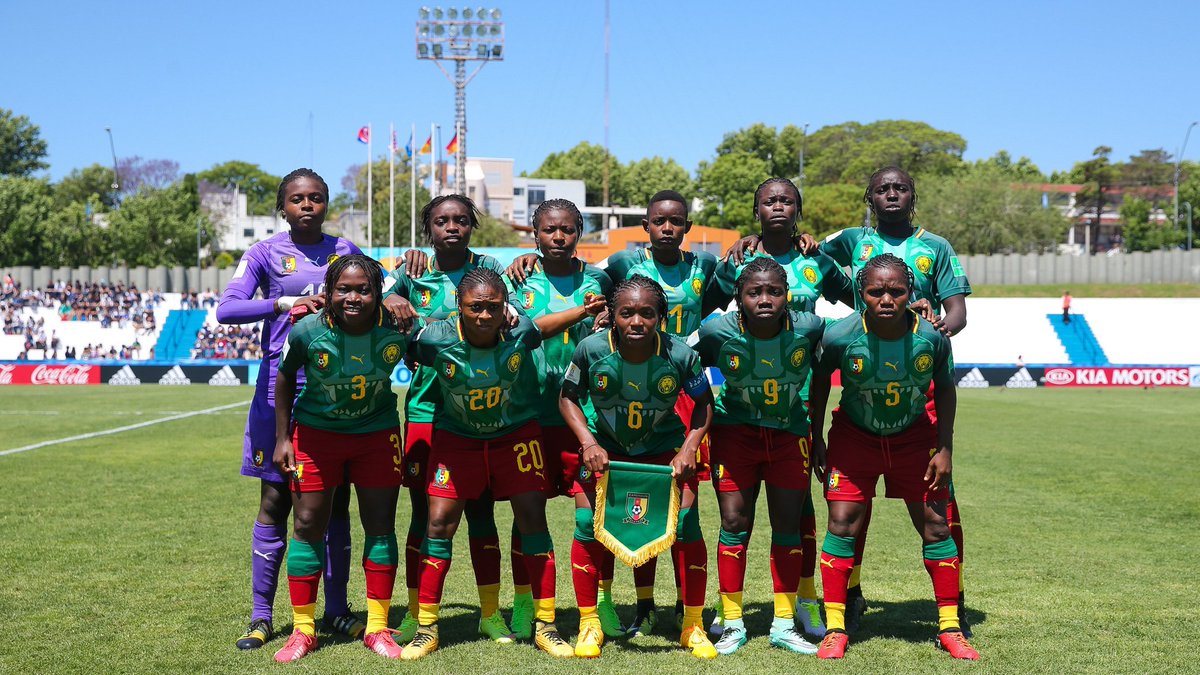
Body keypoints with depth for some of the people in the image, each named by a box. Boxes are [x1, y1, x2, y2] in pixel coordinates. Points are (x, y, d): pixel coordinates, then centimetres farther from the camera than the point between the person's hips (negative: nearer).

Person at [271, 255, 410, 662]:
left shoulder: (396, 328, -21)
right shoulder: (307, 331, -22)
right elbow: (285, 377, -3)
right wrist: (282, 438, -2)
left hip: (377, 433, 1)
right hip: (316, 433, -1)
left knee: (380, 526, 3)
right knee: (307, 525, 0)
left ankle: (377, 628, 17)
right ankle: (303, 631, 15)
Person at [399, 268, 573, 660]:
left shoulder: (521, 331, -24)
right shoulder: (436, 340, -27)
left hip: (516, 432, 0)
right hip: (456, 435, 0)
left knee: (532, 517, -6)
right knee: (439, 523, -5)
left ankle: (545, 626, 8)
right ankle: (426, 630, 8)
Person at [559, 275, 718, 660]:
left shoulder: (680, 355, -25)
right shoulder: (592, 349, -25)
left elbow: (704, 402, -7)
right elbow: (568, 397, -9)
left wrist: (689, 449, -19)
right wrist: (588, 443, -21)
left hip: (663, 447, 0)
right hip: (604, 447, 0)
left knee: (686, 523, -10)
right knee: (587, 523, -9)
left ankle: (693, 626, 9)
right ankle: (589, 624, 12)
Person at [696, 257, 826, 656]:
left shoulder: (809, 328, -19)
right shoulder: (719, 332, -21)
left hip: (790, 433, 1)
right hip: (735, 432, -1)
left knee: (788, 524, 3)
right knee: (734, 523, -2)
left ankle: (784, 625, 16)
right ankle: (732, 625, 11)